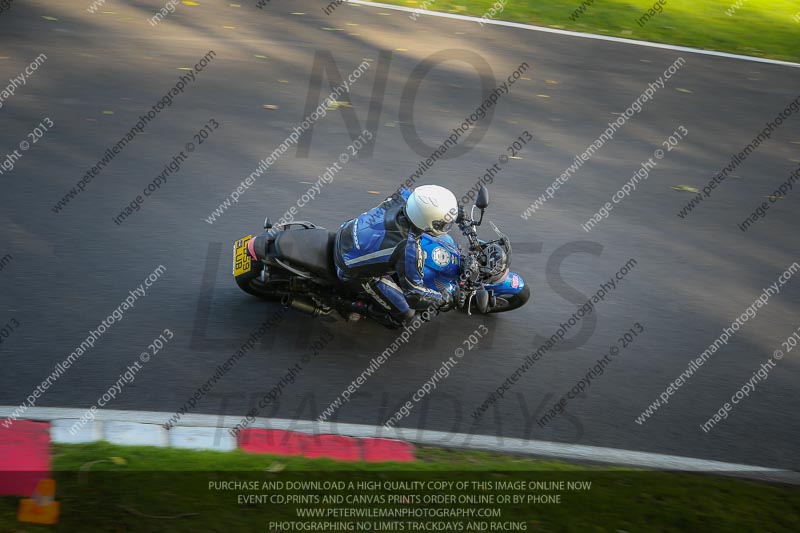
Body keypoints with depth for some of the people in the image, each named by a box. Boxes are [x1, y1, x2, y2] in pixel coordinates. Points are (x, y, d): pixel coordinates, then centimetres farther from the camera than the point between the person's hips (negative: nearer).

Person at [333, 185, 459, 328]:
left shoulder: (402, 198, -20)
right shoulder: (409, 250, -37)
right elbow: (414, 294, -26)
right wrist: (443, 299, -9)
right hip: (352, 269, -7)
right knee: (404, 313, 1)